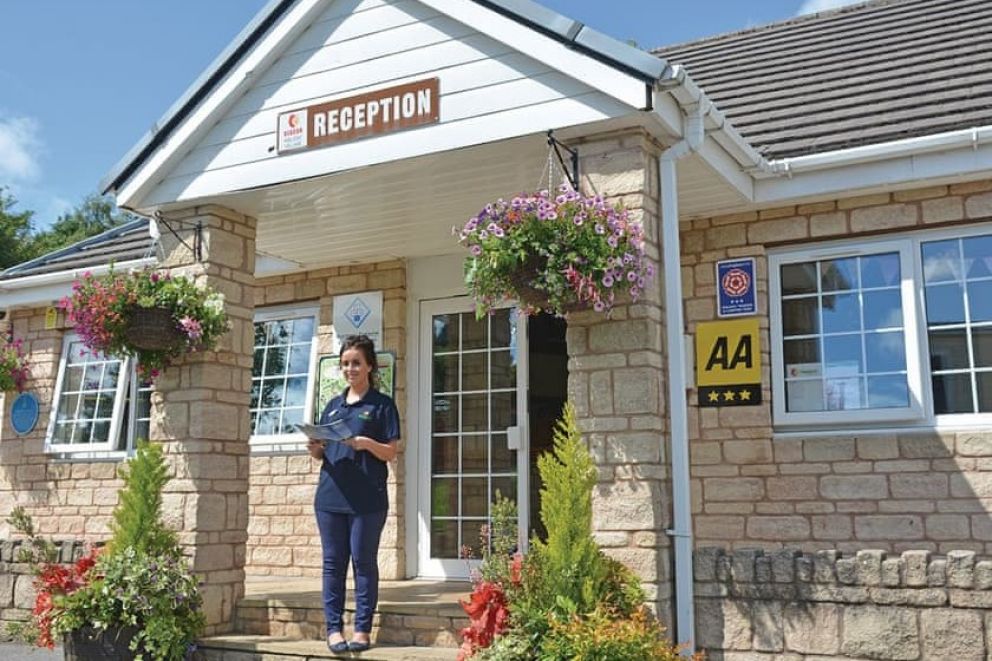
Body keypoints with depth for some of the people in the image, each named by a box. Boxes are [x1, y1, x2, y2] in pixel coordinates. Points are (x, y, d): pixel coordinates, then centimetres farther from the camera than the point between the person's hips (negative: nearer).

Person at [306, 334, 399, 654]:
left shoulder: (381, 404, 2)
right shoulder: (333, 405, 16)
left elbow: (390, 453, -3)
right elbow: (322, 454, 18)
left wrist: (366, 443, -21)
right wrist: (314, 448, -4)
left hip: (367, 499, -4)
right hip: (330, 496, 5)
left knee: (364, 562, 1)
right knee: (333, 563, 5)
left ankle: (362, 629, 9)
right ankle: (334, 628, 11)